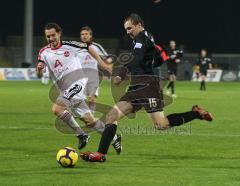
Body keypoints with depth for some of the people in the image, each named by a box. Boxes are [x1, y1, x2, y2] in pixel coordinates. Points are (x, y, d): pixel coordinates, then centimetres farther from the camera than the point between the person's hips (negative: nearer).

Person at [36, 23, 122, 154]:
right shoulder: (44, 53, 8)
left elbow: (88, 47, 13)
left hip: (77, 82, -5)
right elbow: (39, 75, -1)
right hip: (65, 90, 5)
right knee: (88, 120, 4)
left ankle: (80, 134, -15)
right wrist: (39, 68, -23)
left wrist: (101, 62, 11)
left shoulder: (68, 46, -1)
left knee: (56, 109, -24)